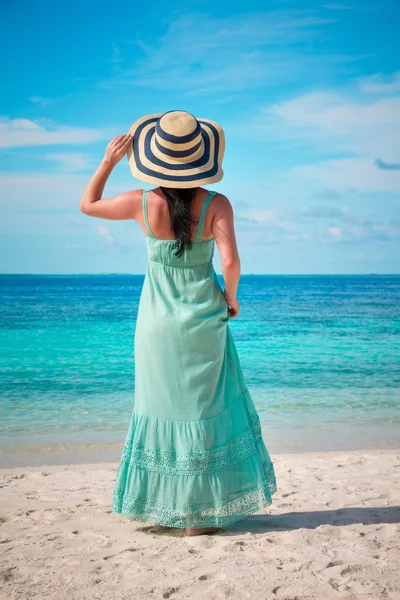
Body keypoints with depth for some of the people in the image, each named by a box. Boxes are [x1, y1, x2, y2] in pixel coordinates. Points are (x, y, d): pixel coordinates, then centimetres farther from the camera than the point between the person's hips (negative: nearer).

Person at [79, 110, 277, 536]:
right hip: (202, 321, -1)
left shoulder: (143, 203, -11)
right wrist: (230, 299, -5)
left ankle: (160, 508, 24)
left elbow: (87, 205, 4)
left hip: (157, 322, 2)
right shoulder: (216, 204, -14)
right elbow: (231, 261, -23)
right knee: (203, 410, 9)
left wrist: (108, 161, 8)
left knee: (159, 408, 15)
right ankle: (198, 514, 14)